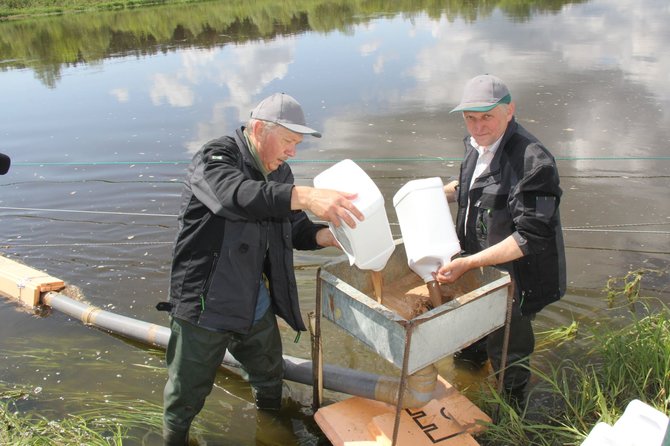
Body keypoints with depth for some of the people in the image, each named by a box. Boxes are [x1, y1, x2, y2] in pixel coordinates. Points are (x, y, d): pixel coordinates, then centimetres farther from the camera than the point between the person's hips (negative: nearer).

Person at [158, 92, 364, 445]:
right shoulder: (215, 157, -18)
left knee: (270, 379, 26)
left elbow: (296, 229, 8)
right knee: (185, 398, 10)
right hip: (204, 309, -7)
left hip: (258, 309, 7)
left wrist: (326, 235, -14)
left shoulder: (279, 173, 5)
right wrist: (305, 195, -54)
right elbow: (237, 195, -40)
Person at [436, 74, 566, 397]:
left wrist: (467, 263, -34)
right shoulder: (477, 145, -3)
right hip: (480, 269, 8)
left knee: (506, 355, 15)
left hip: (513, 280, -8)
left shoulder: (532, 161, -31)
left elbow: (531, 237, -32)